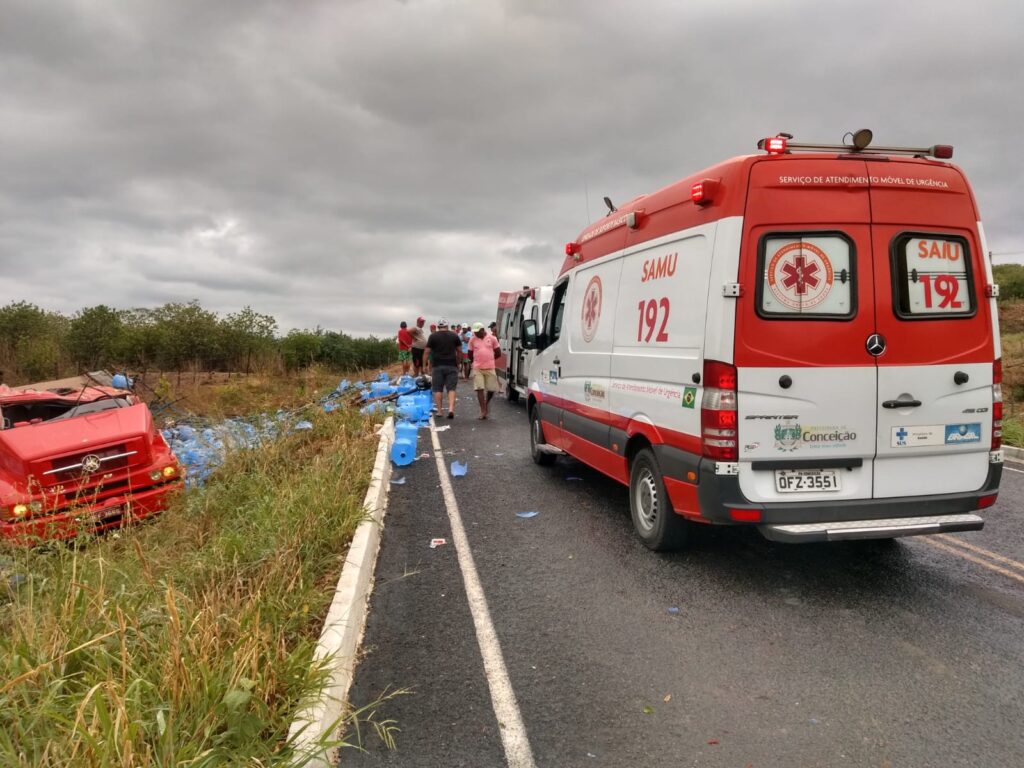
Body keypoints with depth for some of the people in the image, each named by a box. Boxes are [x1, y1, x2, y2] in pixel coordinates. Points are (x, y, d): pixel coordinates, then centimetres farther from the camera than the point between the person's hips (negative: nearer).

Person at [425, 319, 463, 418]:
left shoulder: (433, 336, 1)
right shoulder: (454, 335, 6)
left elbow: (427, 351, -2)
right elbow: (460, 351, 6)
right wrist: (458, 363, 17)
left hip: (438, 366, -1)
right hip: (451, 366, 1)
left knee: (438, 389, 6)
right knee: (451, 388, 1)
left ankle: (439, 410, 6)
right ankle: (451, 409, -14)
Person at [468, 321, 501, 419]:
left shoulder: (492, 338, 1)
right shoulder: (473, 340, 3)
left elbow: (498, 353, 9)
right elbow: (470, 354, 14)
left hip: (490, 368, 0)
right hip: (477, 368, 0)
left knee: (491, 389, 3)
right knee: (480, 389, -7)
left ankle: (487, 401, 34)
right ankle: (483, 411, -4)